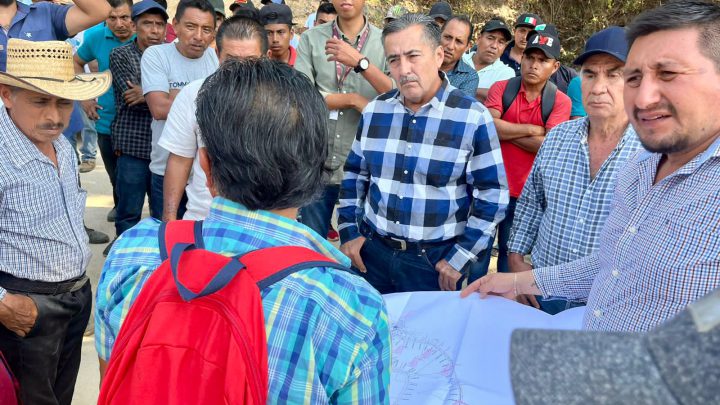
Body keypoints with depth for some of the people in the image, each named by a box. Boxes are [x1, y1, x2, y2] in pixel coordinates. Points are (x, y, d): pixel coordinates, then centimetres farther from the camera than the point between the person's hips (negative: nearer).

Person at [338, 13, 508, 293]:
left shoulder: (474, 117, -12)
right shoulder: (375, 111, 2)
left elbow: (492, 194, -10)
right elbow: (355, 174, 12)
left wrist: (459, 258, -11)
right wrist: (349, 233, 5)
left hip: (435, 260, -4)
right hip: (372, 251, 4)